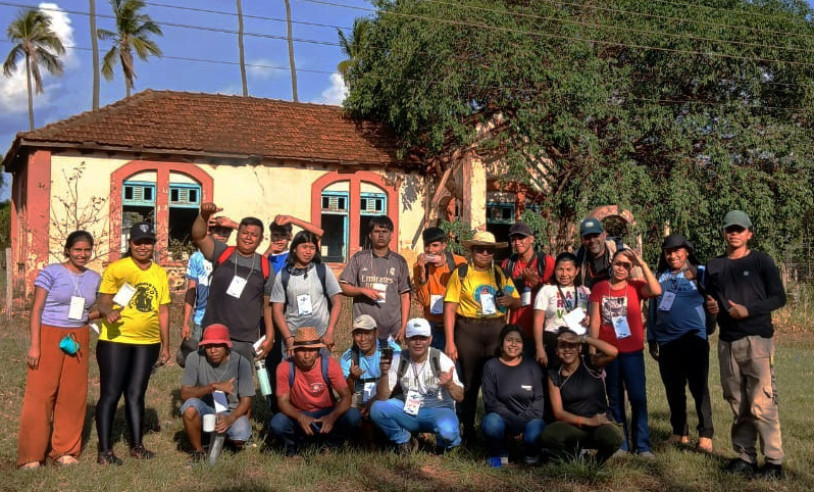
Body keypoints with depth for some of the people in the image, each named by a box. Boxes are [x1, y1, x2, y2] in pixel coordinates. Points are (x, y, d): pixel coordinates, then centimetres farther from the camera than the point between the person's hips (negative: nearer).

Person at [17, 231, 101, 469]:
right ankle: (31, 455, 5)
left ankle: (65, 450, 17)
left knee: (73, 395, 4)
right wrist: (34, 345, -13)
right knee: (40, 394, -4)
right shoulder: (51, 272, -5)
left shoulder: (94, 278, 10)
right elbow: (36, 309, -6)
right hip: (49, 336, -4)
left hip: (77, 340, 5)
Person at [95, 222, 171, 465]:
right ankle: (104, 451, 4)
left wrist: (165, 345, 11)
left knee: (136, 394, 11)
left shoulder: (160, 273, 10)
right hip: (115, 341, -4)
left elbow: (163, 311, 12)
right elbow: (103, 301, -6)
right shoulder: (116, 268, -3)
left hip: (147, 343, 4)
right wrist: (109, 312, -29)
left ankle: (137, 445, 20)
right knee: (110, 394, -1)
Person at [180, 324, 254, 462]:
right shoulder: (195, 358, -13)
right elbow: (185, 393, -17)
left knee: (240, 438, -29)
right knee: (190, 406, -33)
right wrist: (213, 386, -30)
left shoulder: (241, 362, -13)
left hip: (232, 412, 0)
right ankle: (198, 451, -9)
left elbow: (246, 400, -12)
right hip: (205, 409, 0)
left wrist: (230, 419, -30)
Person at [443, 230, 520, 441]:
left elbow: (518, 302, 20)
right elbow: (450, 308, -3)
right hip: (468, 330, -2)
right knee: (469, 383, 3)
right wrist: (450, 342, -10)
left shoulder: (501, 274, 12)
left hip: (496, 330, 3)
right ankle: (468, 432, 14)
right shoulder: (461, 273, 2)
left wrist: (511, 300, -5)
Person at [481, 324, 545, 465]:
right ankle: (500, 454, 0)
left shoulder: (532, 366, 4)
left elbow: (540, 399, -2)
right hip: (503, 419, 0)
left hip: (529, 419, 0)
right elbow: (490, 401, -7)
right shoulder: (491, 366, 0)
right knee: (491, 423, -34)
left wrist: (523, 420, -17)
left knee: (534, 433, -33)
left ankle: (532, 454, 6)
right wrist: (515, 422, -17)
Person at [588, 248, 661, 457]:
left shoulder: (636, 286, 2)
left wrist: (642, 264, -15)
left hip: (632, 351, -1)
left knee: (638, 397, -4)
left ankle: (642, 445, 3)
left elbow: (656, 290, -19)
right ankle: (620, 444, 17)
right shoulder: (600, 288, 5)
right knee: (615, 399, 9)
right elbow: (595, 320, 4)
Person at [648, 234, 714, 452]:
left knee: (699, 387, -4)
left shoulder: (699, 273, 3)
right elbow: (653, 308, 19)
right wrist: (651, 339, 17)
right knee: (673, 390, 10)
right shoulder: (660, 277, 15)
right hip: (666, 342, 4)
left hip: (693, 338, -4)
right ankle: (679, 432, 20)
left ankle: (706, 434, 2)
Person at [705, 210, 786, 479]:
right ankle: (745, 457, 13)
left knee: (761, 404, -11)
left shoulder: (761, 261, 2)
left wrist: (748, 310, -15)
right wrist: (710, 307, 0)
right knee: (738, 405, 7)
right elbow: (709, 299, 24)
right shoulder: (714, 266, 15)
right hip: (727, 341, 5)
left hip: (757, 339, -5)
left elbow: (779, 297, -2)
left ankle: (774, 461, -6)